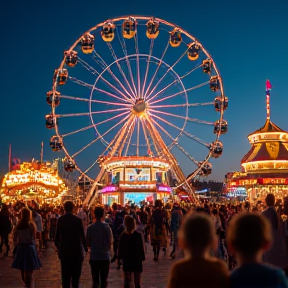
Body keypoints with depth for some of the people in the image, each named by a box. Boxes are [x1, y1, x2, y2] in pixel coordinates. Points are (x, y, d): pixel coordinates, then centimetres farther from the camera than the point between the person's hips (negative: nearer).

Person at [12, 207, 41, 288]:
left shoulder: (18, 225, -2)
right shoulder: (31, 224, -12)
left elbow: (15, 239, 0)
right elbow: (34, 238, -9)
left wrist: (16, 246, 14)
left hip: (20, 248, 4)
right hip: (29, 247, -4)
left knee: (23, 270, 18)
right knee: (29, 270, 5)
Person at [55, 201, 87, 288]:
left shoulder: (60, 220, -6)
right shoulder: (78, 220, -13)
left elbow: (57, 235, -1)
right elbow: (82, 236, -11)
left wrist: (57, 246, 14)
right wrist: (85, 248, 1)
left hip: (64, 249, 2)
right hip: (76, 249, -2)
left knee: (65, 272, 12)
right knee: (76, 272, 10)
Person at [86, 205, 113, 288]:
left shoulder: (90, 228, -5)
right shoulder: (106, 227, -11)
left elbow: (88, 244, 3)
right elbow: (110, 242, -8)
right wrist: (110, 252, 11)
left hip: (94, 257, 1)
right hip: (105, 256, -1)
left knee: (95, 279, 9)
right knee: (104, 280, 9)